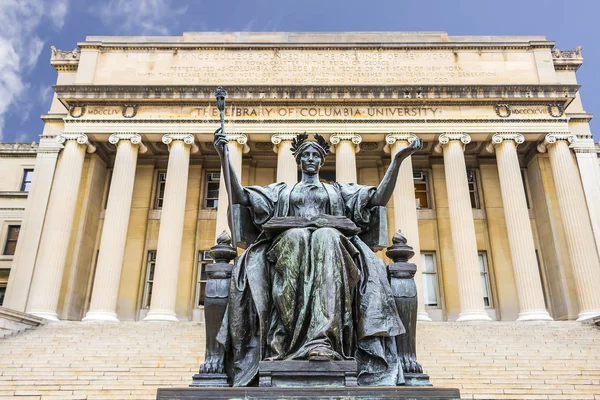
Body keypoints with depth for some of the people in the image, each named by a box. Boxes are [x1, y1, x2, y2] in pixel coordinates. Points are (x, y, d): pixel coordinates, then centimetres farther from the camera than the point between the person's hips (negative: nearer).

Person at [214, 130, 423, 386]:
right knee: (294, 238, -37)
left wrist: (397, 159, 11)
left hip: (332, 241, 0)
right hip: (288, 243, 1)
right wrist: (224, 157, 12)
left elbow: (379, 198, 19)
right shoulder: (281, 190, 32)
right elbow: (240, 197, 20)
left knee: (326, 238, -38)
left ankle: (324, 340, -52)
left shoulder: (339, 190, 32)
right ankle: (298, 339, -47)